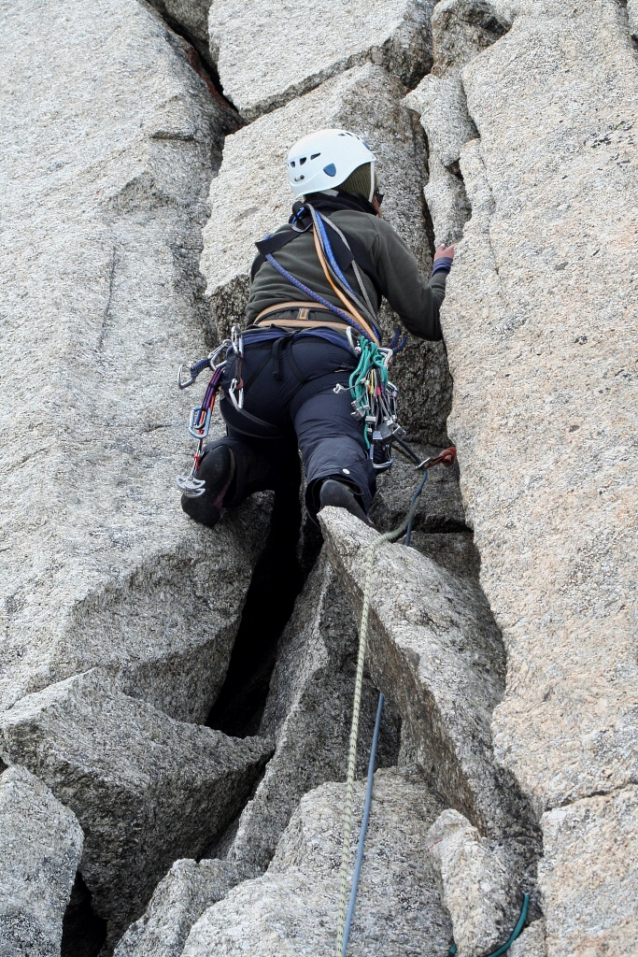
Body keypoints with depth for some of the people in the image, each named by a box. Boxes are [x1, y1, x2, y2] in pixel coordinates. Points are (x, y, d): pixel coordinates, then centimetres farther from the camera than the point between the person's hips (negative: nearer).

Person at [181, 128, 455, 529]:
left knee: (272, 455, 27)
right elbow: (429, 320, 21)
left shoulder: (274, 244, 36)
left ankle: (225, 467, -7)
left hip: (253, 364, 4)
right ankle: (337, 487, -60)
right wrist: (443, 269, 42)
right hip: (329, 364, -4)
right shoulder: (372, 230, 22)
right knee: (339, 450, -23)